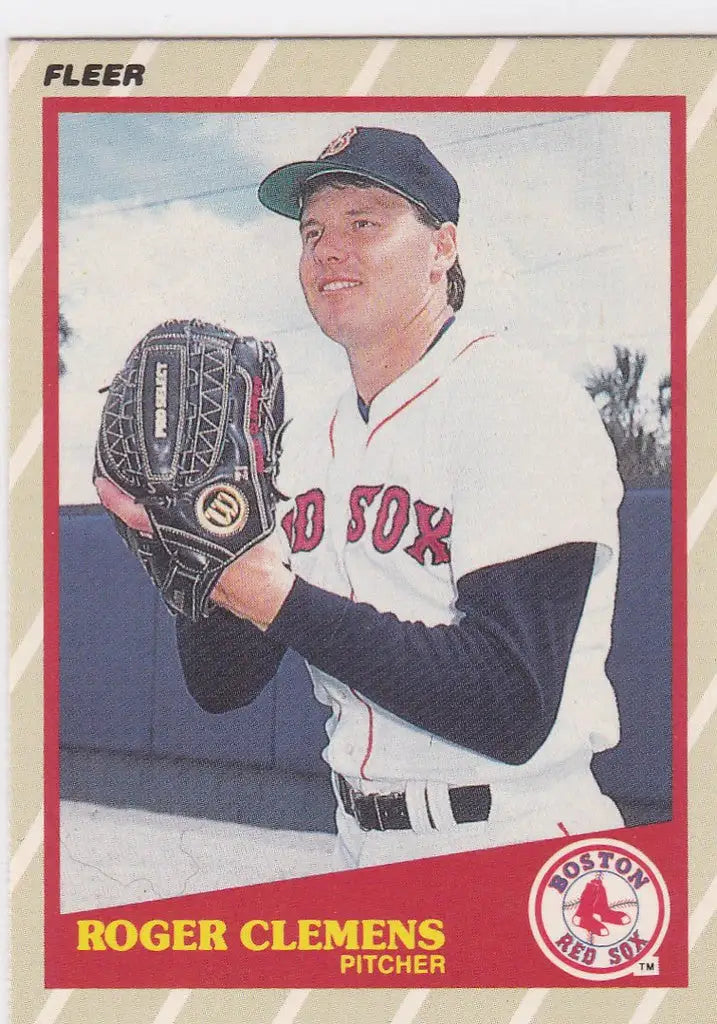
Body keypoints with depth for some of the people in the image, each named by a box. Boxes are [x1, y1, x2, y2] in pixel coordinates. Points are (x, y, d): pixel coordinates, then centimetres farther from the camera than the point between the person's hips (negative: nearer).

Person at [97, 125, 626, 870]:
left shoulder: (517, 403, -14)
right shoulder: (309, 448, 9)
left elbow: (513, 711, -24)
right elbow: (223, 686, 7)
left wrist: (280, 601, -22)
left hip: (517, 847, -6)